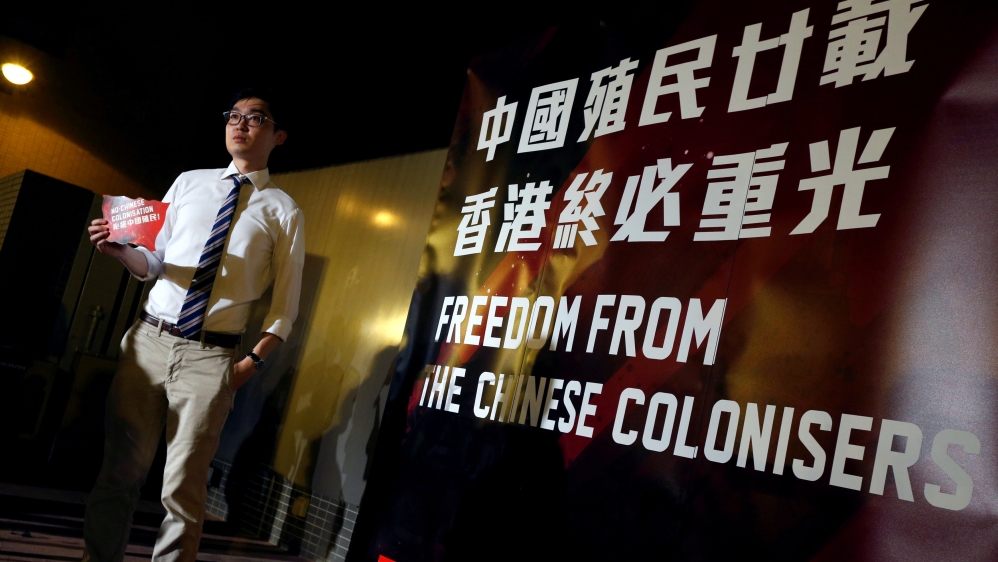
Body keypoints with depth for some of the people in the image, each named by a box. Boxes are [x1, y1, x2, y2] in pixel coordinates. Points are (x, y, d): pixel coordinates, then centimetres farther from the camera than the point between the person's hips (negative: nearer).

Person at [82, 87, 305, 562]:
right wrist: (121, 250, -6)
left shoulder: (283, 212, 3)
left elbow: (286, 304, 3)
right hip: (147, 340, 3)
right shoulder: (188, 182, 13)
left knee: (183, 487, -2)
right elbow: (155, 262, 14)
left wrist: (253, 361, -7)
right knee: (119, 469, 6)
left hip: (210, 357, -3)